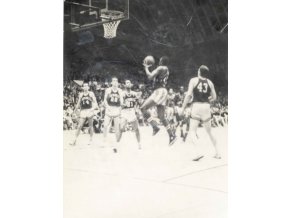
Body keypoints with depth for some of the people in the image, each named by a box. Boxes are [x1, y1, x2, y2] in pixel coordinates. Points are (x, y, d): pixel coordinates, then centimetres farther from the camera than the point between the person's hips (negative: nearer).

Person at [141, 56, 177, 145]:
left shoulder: (160, 68, -10)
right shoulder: (166, 69, 20)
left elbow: (150, 77, -18)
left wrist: (146, 68, -2)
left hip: (159, 91, -10)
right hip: (161, 92, 10)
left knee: (143, 108, -12)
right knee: (161, 117, 12)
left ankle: (155, 127, -14)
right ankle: (172, 136, 12)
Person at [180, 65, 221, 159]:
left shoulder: (193, 80, -2)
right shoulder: (210, 82, 8)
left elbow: (189, 94, -10)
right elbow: (214, 97, 9)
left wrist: (183, 107, -5)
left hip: (196, 106, -4)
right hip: (206, 107, 4)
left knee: (193, 131, -2)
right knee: (209, 131, 17)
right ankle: (217, 152, 19)